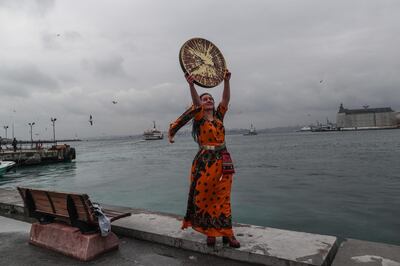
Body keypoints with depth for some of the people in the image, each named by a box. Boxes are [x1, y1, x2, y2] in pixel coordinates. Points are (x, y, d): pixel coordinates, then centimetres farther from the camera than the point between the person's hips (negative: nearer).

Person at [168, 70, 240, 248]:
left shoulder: (219, 116, 12)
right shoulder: (199, 118, 0)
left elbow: (226, 99, -2)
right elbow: (195, 102, -18)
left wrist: (226, 81, -15)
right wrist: (191, 85, -35)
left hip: (223, 162, 4)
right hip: (205, 161, -3)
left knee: (223, 198, 7)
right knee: (203, 197, 3)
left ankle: (227, 233, 14)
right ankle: (210, 232, 19)